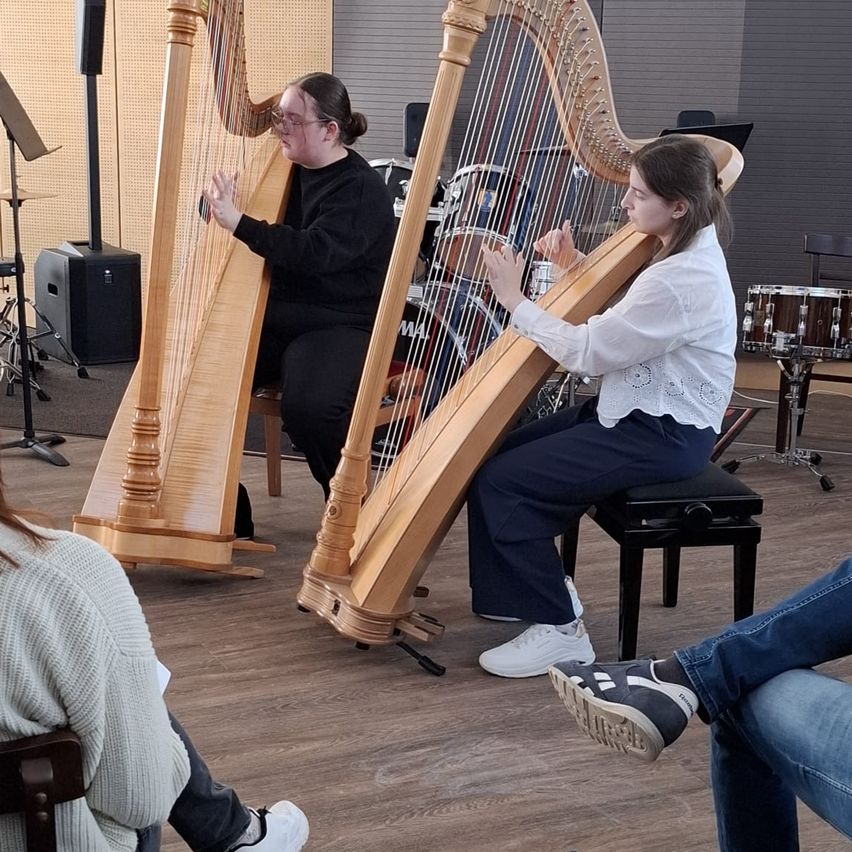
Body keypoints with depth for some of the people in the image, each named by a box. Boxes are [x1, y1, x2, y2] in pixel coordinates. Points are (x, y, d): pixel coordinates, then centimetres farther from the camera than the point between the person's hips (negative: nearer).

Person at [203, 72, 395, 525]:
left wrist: (238, 222, -31)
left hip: (339, 326, -7)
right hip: (274, 318, 7)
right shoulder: (285, 172, 12)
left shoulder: (363, 189, -10)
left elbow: (314, 253, -26)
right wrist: (225, 203, -3)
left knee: (309, 407, -32)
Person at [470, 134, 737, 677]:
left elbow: (587, 351, -24)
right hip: (644, 412, 10)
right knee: (496, 452, 7)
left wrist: (515, 301, -15)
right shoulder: (688, 250, 6)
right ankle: (536, 587, 19)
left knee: (503, 482, -14)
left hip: (662, 435, -10)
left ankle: (560, 630, -5)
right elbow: (614, 315, 18)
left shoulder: (682, 280, -26)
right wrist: (574, 263, 1)